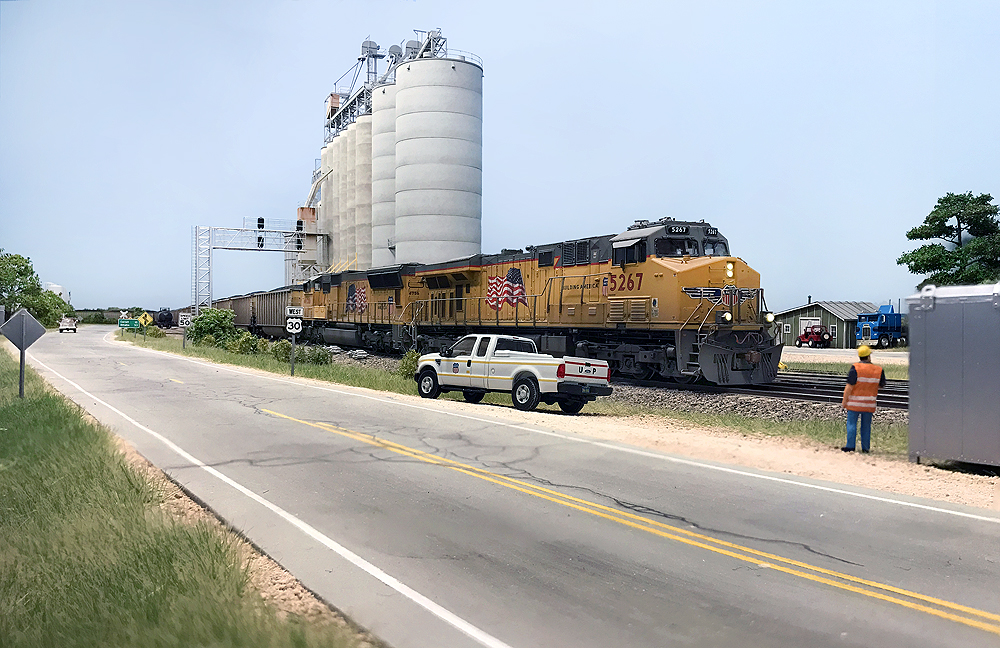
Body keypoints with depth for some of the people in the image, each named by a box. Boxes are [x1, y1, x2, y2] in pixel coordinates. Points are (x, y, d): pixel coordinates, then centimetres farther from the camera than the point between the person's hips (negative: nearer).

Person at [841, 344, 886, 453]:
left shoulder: (855, 368, -12)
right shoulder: (878, 370, 0)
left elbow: (849, 386, -14)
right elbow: (882, 385, 14)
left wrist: (844, 401, -8)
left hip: (855, 402, -3)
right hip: (869, 403, 3)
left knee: (852, 424, 3)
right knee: (866, 425, 11)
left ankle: (850, 446, 1)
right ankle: (865, 447, 15)